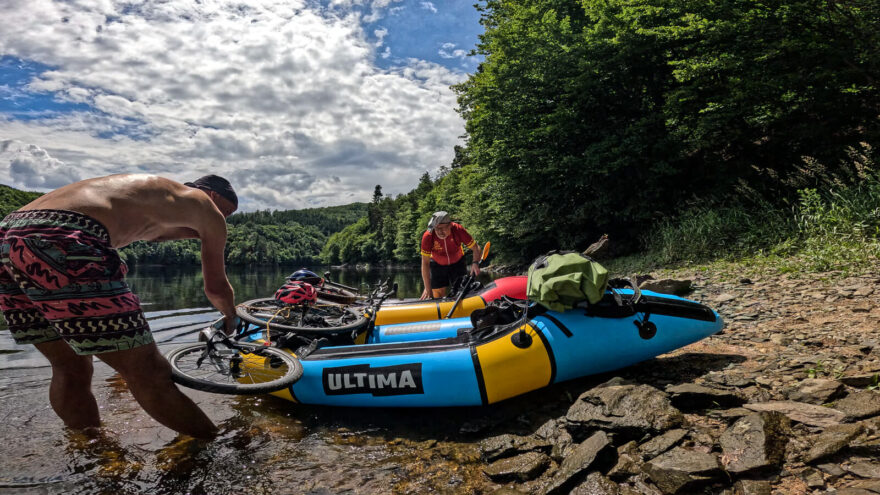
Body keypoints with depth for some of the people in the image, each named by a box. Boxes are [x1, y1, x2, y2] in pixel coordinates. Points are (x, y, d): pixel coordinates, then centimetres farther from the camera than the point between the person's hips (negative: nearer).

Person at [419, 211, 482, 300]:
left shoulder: (458, 230, -29)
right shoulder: (427, 237, -30)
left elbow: (476, 248, -19)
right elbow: (425, 263, -25)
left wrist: (475, 263, -39)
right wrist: (428, 289, -26)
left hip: (457, 262, 1)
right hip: (437, 265, -1)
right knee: (438, 297, -1)